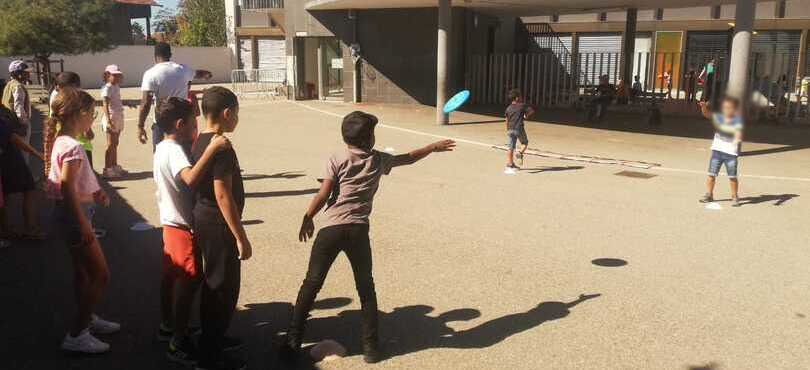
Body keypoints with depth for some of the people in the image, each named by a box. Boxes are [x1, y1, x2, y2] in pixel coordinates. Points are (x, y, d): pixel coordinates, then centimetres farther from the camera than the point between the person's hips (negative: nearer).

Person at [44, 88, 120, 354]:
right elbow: (68, 190, -25)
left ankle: (86, 319, 40)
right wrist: (83, 225, -23)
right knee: (100, 274, -1)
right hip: (74, 213, -10)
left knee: (83, 271, 23)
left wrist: (95, 192, 6)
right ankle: (76, 335, 6)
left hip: (70, 212, 10)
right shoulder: (73, 147, -22)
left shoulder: (61, 141, 7)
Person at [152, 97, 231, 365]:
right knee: (188, 282, -3)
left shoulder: (162, 148, 9)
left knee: (171, 276, 21)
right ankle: (179, 344, 4)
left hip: (170, 223, 10)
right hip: (183, 227, -10)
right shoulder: (174, 152, -23)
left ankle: (168, 325, 37)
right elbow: (191, 179, -42)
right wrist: (211, 149, -44)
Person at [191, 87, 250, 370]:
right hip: (218, 224, -10)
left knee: (214, 284, 21)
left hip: (203, 220, 10)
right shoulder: (221, 148, -20)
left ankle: (212, 339, 36)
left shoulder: (200, 143, 8)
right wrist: (241, 238, -19)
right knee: (223, 288, 0)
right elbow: (223, 195, -23)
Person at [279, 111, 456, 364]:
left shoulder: (336, 160, -1)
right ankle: (370, 346, 16)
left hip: (331, 229, -1)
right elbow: (409, 158, 21)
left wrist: (307, 219, 8)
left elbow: (322, 196, -7)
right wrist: (433, 148, 37)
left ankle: (293, 340, 11)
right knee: (366, 288, 14)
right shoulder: (379, 160, 6)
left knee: (312, 283, 8)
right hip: (358, 230, 1)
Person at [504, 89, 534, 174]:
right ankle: (520, 153, -5)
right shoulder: (523, 105, -2)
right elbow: (532, 111, -3)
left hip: (510, 129, 4)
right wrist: (526, 115, 15)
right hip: (519, 129, -4)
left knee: (510, 148, 5)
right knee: (525, 142, 21)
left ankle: (510, 165, 8)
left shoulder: (508, 108, 11)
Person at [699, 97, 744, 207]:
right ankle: (709, 195, 18)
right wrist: (704, 107, -32)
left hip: (731, 153, -3)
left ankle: (735, 197, 16)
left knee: (732, 177, 1)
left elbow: (738, 133, -19)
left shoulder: (737, 121, -6)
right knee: (711, 174, 5)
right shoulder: (718, 117, 3)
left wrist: (737, 140, -41)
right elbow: (707, 114, -11)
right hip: (717, 150, 3)